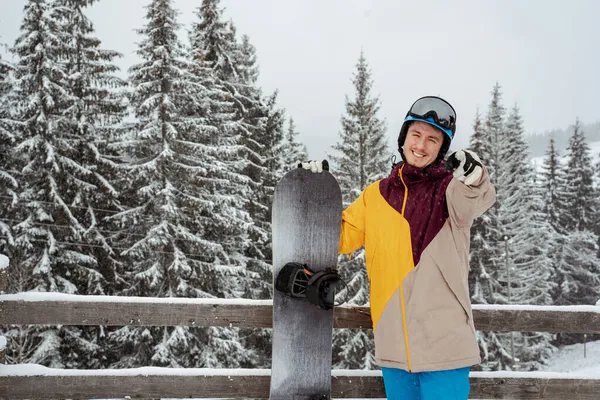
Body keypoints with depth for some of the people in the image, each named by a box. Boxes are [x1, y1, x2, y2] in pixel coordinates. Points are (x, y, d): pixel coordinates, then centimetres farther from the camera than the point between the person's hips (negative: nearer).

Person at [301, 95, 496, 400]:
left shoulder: (451, 188, -2)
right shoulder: (376, 195, 10)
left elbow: (471, 203, -25)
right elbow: (339, 237, 15)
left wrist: (474, 179, -47)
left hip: (443, 345, -4)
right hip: (393, 346, 4)